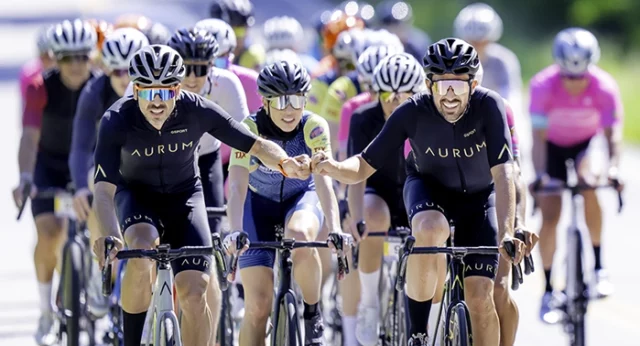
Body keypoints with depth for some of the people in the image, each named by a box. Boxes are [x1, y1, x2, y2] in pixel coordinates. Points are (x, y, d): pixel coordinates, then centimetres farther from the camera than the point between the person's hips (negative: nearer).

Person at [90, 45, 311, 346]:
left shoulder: (197, 111, -24)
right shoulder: (116, 121, -27)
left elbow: (256, 145, -19)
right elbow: (104, 189, -32)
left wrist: (284, 163, -41)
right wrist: (108, 237, -51)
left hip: (184, 195, 1)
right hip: (136, 195, -1)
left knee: (194, 292, -14)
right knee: (142, 251, -34)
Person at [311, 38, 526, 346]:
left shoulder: (488, 106, -29)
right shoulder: (412, 113, -27)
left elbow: (503, 173, -34)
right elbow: (363, 167, -22)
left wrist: (507, 233, -46)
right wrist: (331, 167, -44)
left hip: (478, 195, 1)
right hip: (428, 186, -1)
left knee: (480, 297, -10)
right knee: (430, 230, -37)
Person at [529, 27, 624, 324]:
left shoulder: (604, 87, -29)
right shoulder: (544, 86, -31)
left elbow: (612, 132, -31)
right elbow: (538, 136, -33)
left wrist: (613, 167, -49)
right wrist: (539, 175, -46)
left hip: (585, 144, 1)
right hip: (553, 146, -1)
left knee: (589, 187, -25)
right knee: (550, 216, -8)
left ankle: (598, 267, -8)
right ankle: (548, 292, 3)